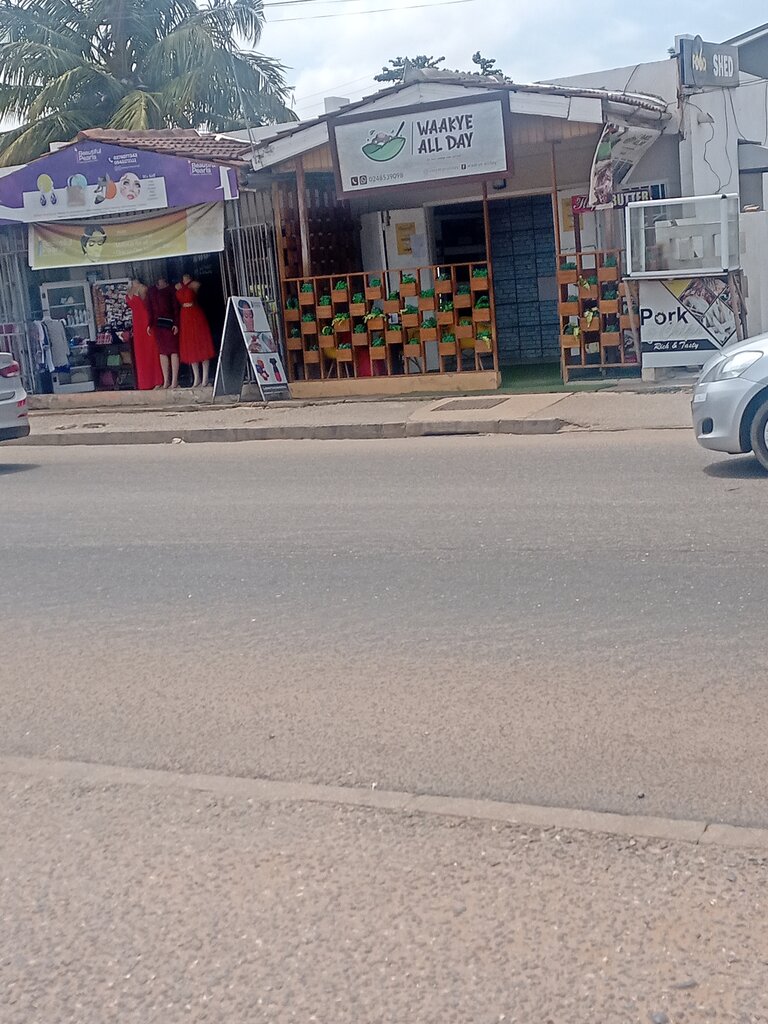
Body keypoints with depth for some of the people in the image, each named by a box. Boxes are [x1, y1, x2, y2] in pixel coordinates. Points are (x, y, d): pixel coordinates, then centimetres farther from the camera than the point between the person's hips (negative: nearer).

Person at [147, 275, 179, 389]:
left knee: (173, 351, -3)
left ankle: (174, 380, -2)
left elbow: (175, 307, -3)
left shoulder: (169, 290, 0)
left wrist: (176, 323, -11)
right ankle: (166, 380, 9)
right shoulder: (151, 291, 10)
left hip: (169, 323, -4)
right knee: (162, 352, 5)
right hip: (157, 323, 4)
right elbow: (150, 309, 11)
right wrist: (150, 324, 4)